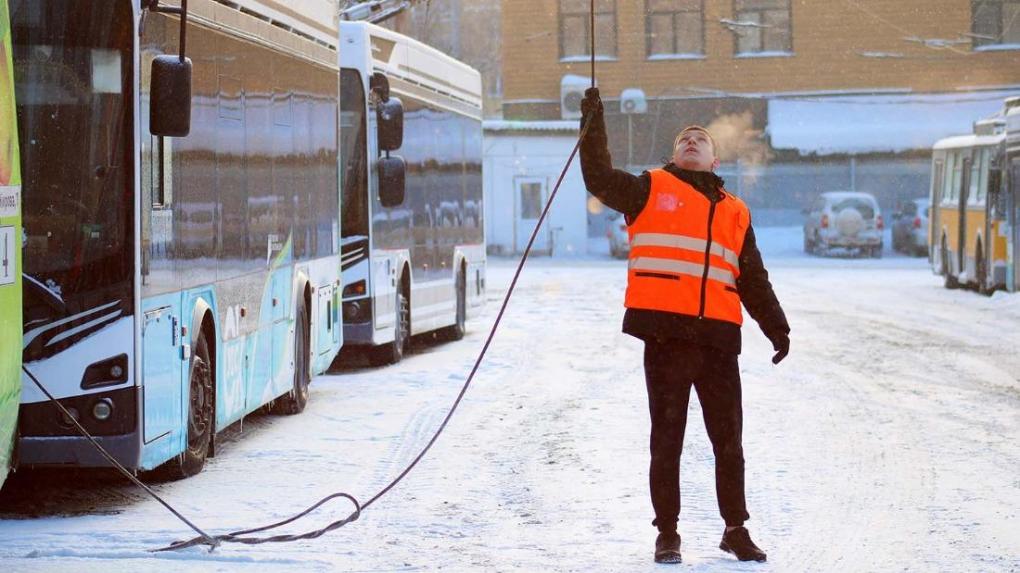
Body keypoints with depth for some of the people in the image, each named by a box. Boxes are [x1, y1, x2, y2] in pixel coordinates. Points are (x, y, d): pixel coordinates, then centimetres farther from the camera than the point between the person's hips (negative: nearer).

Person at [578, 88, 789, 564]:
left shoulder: (735, 212, 20)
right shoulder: (651, 190, 11)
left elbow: (753, 280, 22)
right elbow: (600, 178, -3)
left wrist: (777, 328, 15)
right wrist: (593, 123, -8)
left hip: (718, 337, 3)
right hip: (665, 332, -3)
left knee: (728, 441, 8)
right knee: (667, 439, 2)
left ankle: (736, 529, 21)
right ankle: (667, 534, 11)